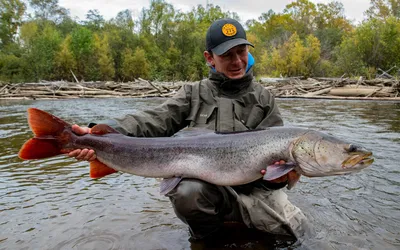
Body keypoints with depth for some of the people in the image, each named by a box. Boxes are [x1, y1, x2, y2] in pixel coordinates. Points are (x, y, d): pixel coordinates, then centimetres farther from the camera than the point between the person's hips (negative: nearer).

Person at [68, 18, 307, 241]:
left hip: (256, 188, 2)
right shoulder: (194, 94, 3)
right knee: (187, 192, -33)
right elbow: (156, 120, -11)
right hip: (208, 187, -2)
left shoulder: (264, 99, 5)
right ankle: (207, 234, 2)